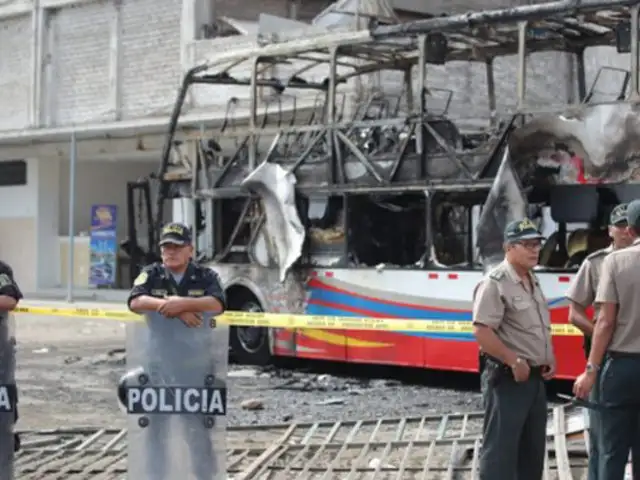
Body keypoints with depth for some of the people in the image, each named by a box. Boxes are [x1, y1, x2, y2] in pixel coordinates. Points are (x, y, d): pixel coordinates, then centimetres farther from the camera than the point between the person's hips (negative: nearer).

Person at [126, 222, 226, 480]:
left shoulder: (205, 276, 3)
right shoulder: (151, 275, 5)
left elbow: (217, 304, -15)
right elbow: (135, 302, -13)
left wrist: (182, 303, -27)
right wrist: (174, 309, -22)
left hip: (195, 363, -1)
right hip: (159, 361, 1)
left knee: (197, 425, 1)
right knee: (156, 423, 7)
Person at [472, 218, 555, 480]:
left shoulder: (533, 281, 14)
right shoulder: (495, 283, -16)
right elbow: (481, 331, -24)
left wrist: (549, 357, 10)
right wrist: (515, 362, -22)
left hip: (535, 378, 9)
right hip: (507, 379, -9)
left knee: (532, 448, 16)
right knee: (500, 449, -6)